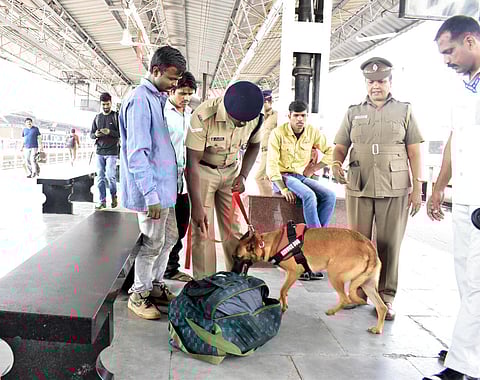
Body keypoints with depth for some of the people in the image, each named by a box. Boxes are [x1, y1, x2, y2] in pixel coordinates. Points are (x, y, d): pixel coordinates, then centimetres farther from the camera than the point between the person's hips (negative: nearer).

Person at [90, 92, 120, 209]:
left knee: (110, 176, -8)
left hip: (112, 152, -4)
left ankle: (114, 196, 16)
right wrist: (96, 135, -9)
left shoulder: (116, 116, 0)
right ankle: (102, 201, 11)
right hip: (99, 152, 4)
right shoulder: (97, 117, 13)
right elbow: (91, 134, 15)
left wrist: (110, 132, -21)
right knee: (100, 177, 4)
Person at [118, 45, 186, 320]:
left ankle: (156, 285, 34)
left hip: (164, 187, 9)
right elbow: (137, 154, -22)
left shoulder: (158, 98, 12)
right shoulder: (140, 100, -18)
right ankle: (138, 294, 22)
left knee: (170, 238, 18)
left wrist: (168, 187, 17)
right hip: (151, 189, -9)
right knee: (152, 244, 3)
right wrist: (151, 196, -24)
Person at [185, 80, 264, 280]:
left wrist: (243, 176, -7)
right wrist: (196, 205, -27)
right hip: (202, 171, -3)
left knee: (233, 230, 3)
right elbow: (192, 162, -27)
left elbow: (254, 145, 6)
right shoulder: (203, 116, -31)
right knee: (203, 232, -4)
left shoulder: (255, 117, -16)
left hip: (230, 171, 4)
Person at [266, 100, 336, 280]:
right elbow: (271, 164, -12)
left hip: (302, 176, 5)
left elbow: (331, 152, 12)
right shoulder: (278, 133, -9)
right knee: (309, 195, -33)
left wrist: (314, 168, 1)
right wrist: (283, 188, -22)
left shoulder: (313, 132, 3)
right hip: (282, 176, -5)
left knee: (330, 196, -22)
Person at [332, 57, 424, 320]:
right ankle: (358, 291, 19)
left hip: (394, 189, -1)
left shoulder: (404, 111, 10)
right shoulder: (353, 113, 13)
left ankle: (386, 297, 12)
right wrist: (336, 163, -13)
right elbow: (340, 147, 10)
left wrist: (417, 188, -1)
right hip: (358, 188, 2)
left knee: (389, 244, 0)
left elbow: (414, 152, 6)